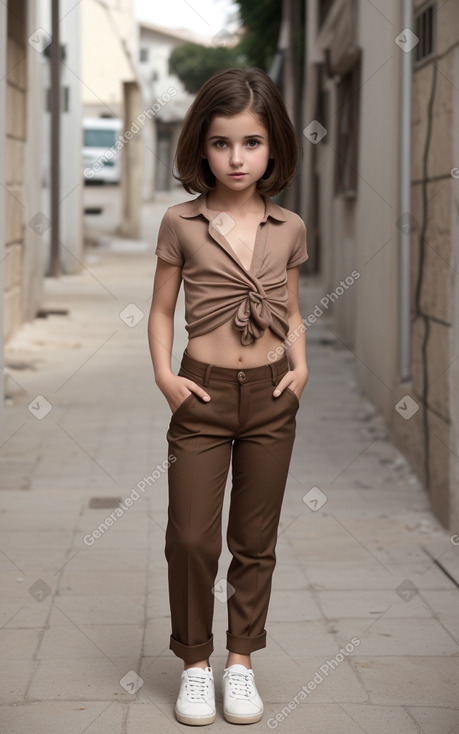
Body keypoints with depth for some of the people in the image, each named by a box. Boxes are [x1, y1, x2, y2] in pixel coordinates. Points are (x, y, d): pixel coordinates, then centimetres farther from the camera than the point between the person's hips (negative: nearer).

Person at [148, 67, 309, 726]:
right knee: (190, 537, -2)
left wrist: (301, 365, -2)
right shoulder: (181, 224, -3)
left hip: (272, 397, 2)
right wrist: (164, 375, -8)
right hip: (203, 393, -2)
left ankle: (241, 660, 24)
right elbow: (162, 308, 4)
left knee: (256, 540, 10)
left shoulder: (289, 229, 3)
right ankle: (196, 662, 16)